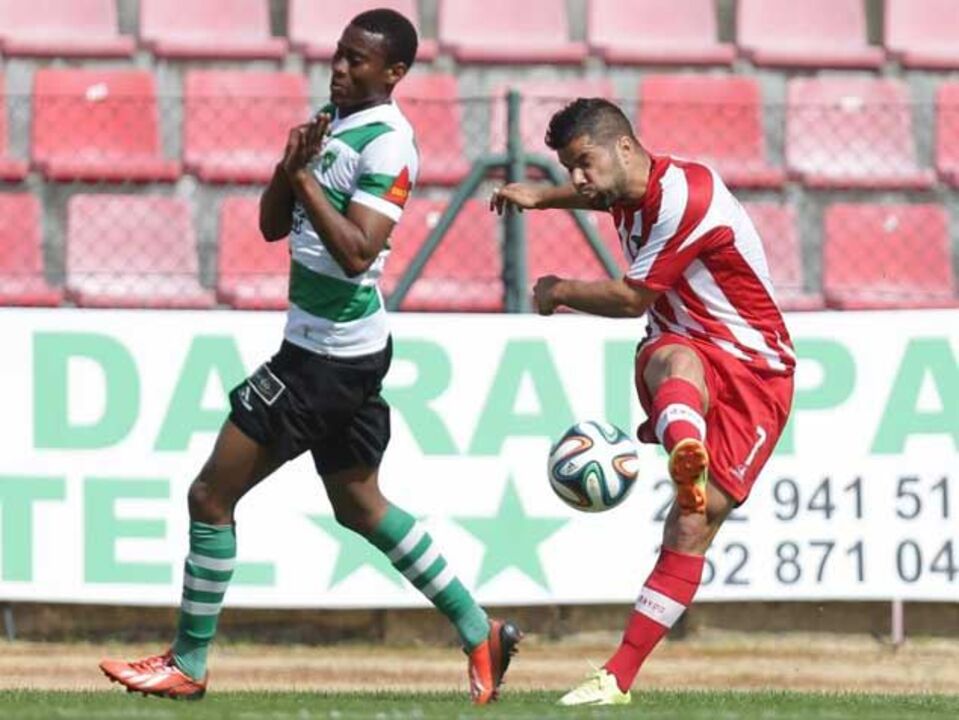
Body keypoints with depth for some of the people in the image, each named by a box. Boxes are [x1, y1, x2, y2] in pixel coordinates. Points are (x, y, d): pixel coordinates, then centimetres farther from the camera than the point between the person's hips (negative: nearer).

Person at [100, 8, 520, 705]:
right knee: (360, 504, 19)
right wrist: (292, 163, -8)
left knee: (212, 495, -5)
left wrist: (305, 176, -25)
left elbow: (356, 253, -26)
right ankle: (479, 633, 23)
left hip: (332, 355, -10)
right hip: (325, 345, 10)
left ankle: (188, 664, 4)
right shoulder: (335, 123, 10)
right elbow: (273, 225, 9)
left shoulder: (387, 144, -17)